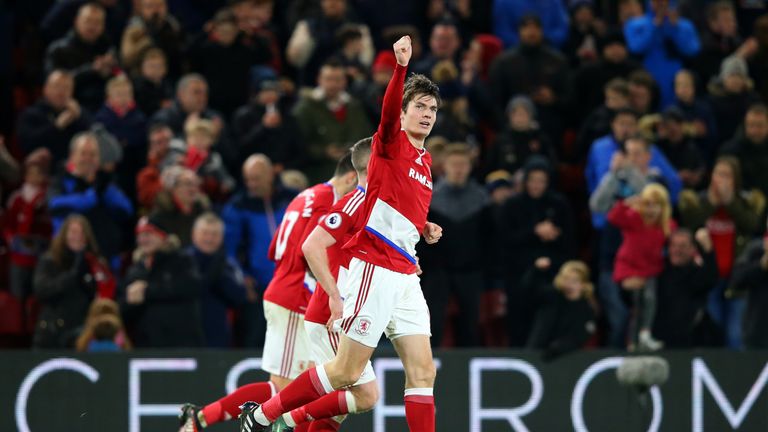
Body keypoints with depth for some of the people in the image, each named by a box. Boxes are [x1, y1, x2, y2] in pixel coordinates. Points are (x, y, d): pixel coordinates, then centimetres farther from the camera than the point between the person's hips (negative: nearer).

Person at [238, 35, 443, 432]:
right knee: (346, 372, -5)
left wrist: (425, 230, 14)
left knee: (422, 372, 0)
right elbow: (388, 110, -28)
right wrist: (401, 66, -45)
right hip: (373, 268, -8)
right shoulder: (392, 142, -4)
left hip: (405, 275, 8)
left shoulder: (425, 160, 18)